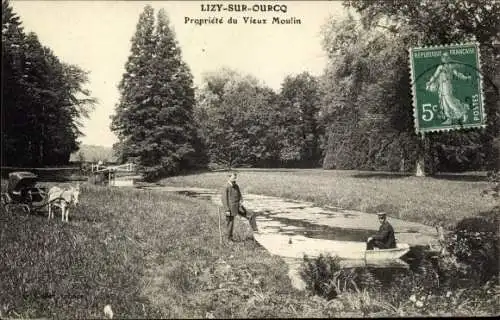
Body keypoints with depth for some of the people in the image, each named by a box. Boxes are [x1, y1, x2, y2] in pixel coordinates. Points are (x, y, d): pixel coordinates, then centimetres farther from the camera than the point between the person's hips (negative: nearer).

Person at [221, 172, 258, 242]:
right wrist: (227, 210, -17)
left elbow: (240, 195, 13)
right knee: (230, 223, 4)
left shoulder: (236, 186, 8)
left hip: (238, 207, 6)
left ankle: (255, 230, 3)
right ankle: (229, 238, 21)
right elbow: (224, 199, -13)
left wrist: (241, 201, -9)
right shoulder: (226, 188, -11)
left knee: (251, 215, -2)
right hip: (231, 209, -6)